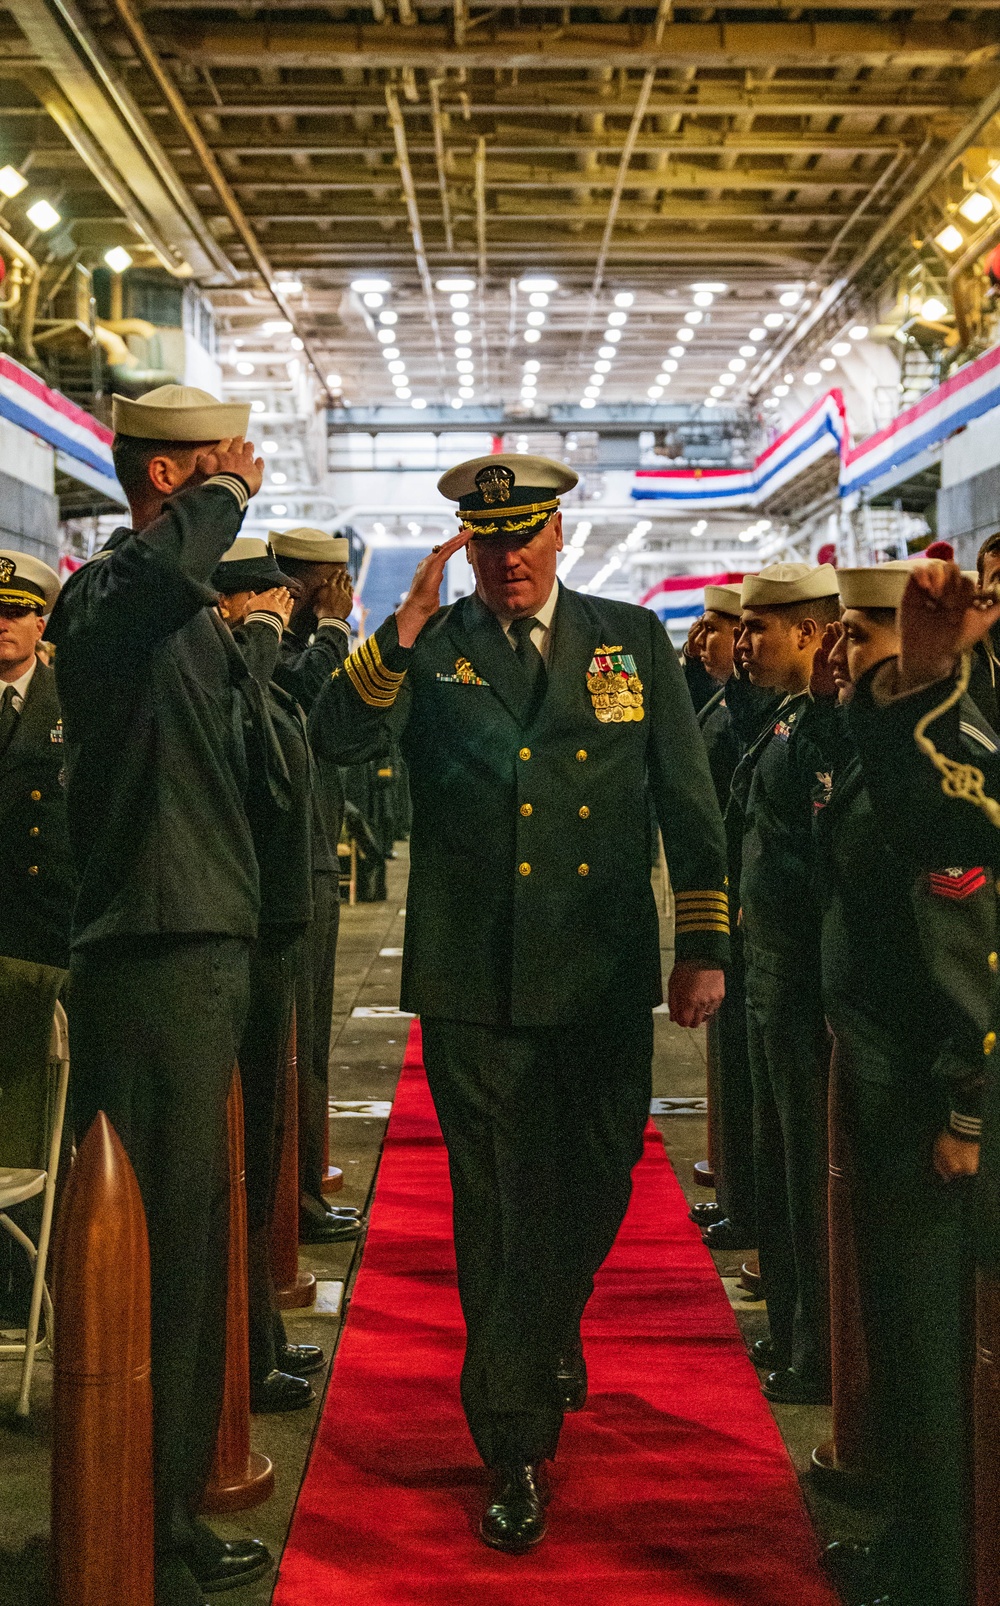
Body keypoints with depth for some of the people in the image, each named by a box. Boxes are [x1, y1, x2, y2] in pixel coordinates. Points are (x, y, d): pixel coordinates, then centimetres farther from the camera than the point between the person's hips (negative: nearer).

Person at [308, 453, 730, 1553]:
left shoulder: (634, 640, 8)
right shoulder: (428, 651, 4)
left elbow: (688, 801, 9)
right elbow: (335, 738, -12)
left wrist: (705, 946, 6)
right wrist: (410, 620, -20)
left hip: (607, 979, 2)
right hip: (474, 982, -2)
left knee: (595, 1188, 15)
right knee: (497, 1210, 4)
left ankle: (555, 1327, 48)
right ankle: (514, 1449, 19)